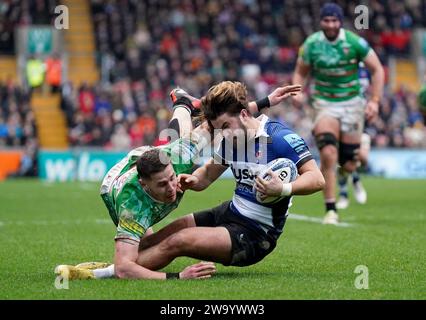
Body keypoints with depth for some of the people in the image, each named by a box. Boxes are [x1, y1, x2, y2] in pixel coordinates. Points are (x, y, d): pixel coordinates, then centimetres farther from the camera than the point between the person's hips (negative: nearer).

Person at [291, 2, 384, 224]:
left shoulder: (355, 43, -11)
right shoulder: (311, 44, -7)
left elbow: (377, 70, -2)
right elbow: (300, 73, 7)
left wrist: (374, 101, -10)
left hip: (352, 102, 0)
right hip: (325, 103, 0)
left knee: (349, 166, 1)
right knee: (328, 153, -23)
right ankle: (330, 210, -14)